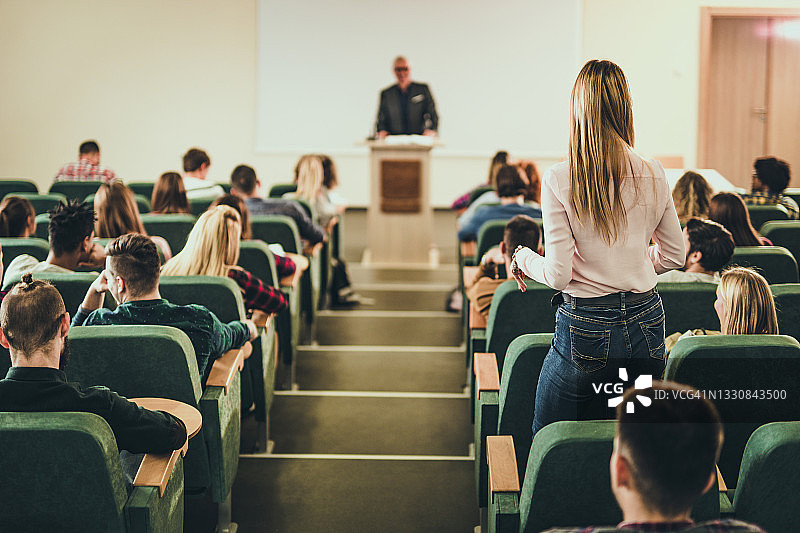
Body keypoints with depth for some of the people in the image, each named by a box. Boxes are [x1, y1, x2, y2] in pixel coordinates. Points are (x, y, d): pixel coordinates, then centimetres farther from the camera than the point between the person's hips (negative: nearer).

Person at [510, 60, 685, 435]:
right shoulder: (653, 176, -2)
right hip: (646, 322, 4)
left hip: (586, 328, -4)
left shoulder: (559, 180, -14)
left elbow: (558, 275, -14)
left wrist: (523, 257, 6)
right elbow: (674, 256, 9)